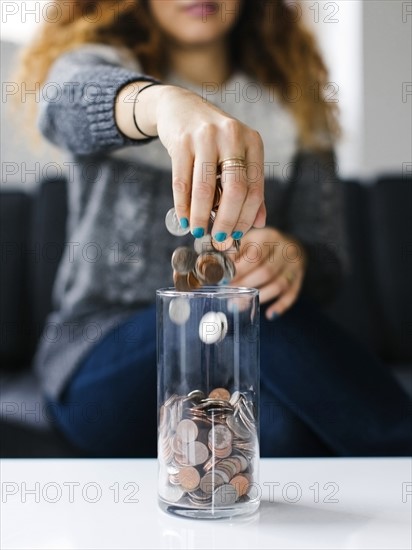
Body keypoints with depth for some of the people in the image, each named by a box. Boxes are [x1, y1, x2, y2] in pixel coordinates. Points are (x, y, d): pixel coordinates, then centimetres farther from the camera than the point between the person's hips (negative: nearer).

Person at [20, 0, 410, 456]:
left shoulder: (294, 101, 9)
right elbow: (65, 104, -26)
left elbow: (328, 261, 2)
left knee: (284, 427, -34)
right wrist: (163, 101, -48)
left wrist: (293, 257, -23)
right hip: (97, 365, -1)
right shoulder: (102, 57, 2)